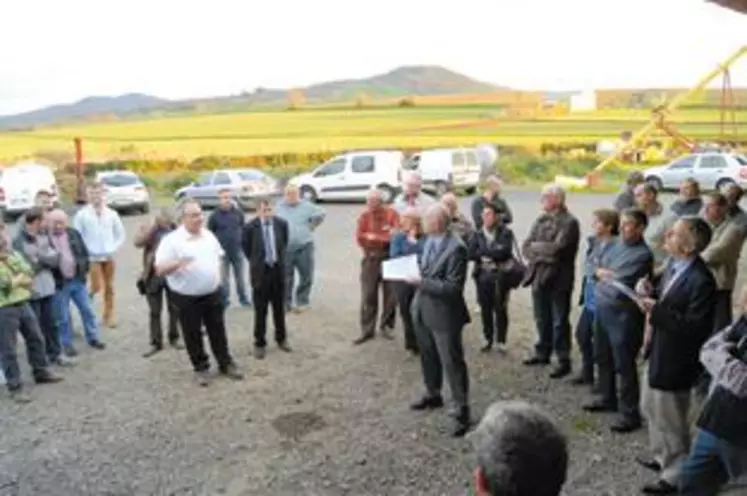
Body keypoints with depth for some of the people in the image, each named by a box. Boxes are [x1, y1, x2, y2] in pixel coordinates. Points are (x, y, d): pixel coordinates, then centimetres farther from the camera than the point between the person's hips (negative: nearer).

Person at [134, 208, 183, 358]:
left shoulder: (175, 230, 1)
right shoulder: (147, 229, -1)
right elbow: (138, 242, -21)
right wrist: (153, 225, -20)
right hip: (154, 276, -1)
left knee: (174, 309, 11)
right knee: (154, 312, 6)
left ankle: (174, 339, 26)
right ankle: (156, 343, 15)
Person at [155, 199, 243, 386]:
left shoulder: (209, 235, 3)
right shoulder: (171, 240, -16)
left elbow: (218, 257, 18)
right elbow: (159, 270, -18)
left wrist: (217, 277, 6)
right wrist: (177, 263, -36)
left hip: (213, 293, 5)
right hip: (187, 298, -4)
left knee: (218, 331, 14)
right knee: (193, 335, 9)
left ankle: (226, 364, 29)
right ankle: (201, 368, 25)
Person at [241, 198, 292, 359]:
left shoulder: (281, 223, -5)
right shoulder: (250, 227, -13)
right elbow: (246, 247, 4)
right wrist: (255, 262, 9)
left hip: (278, 269, 3)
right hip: (261, 271, -3)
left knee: (279, 308, 15)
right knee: (260, 310, 5)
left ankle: (281, 339, 30)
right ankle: (260, 343, 18)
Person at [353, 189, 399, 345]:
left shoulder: (391, 213, -5)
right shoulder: (364, 216, 0)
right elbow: (360, 238, -7)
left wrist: (373, 237, -14)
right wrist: (385, 237, -13)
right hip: (370, 260, 1)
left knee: (391, 295, 6)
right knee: (368, 297, 2)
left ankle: (386, 326, 22)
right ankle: (367, 330, 10)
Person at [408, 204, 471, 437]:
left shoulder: (456, 248, -22)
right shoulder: (429, 241, 5)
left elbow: (453, 287, -24)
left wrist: (421, 282, -24)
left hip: (444, 314, -9)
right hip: (423, 310, 9)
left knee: (452, 362, 1)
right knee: (428, 357, 23)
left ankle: (461, 411, 12)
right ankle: (433, 395, 44)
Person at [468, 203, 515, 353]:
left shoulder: (505, 233, -3)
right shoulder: (478, 234, 6)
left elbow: (504, 252, -17)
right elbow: (470, 254, -6)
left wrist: (483, 252, -10)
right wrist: (493, 253, -12)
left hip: (500, 275, -3)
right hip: (483, 275, 3)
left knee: (500, 309, 3)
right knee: (485, 309, 9)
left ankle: (501, 341, 15)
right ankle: (488, 339, 22)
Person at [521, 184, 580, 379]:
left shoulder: (569, 222, -10)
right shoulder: (541, 220, 11)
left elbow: (558, 249, -21)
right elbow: (526, 247, 4)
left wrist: (535, 246, -8)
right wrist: (542, 254, -14)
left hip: (559, 279, -6)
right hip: (538, 276, 7)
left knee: (559, 321, 2)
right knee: (542, 319, 17)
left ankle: (564, 361, 12)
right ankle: (543, 353, 32)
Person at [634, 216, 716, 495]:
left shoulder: (701, 281, -28)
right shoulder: (673, 264, -1)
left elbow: (694, 327, -29)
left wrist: (657, 310, -30)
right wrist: (650, 293, -8)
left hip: (674, 360, -9)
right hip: (658, 352, 9)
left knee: (669, 419, 9)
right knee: (651, 408, 26)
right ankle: (662, 457, 47)